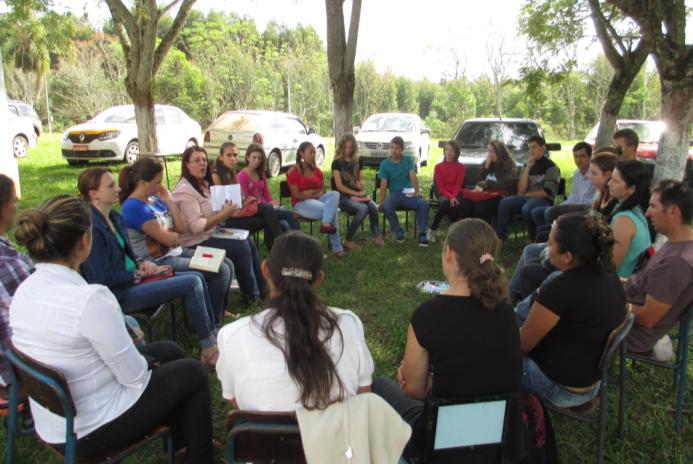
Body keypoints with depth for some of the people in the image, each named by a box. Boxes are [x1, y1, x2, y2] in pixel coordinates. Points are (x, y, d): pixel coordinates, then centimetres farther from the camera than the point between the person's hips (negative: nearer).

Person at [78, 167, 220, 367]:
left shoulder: (115, 217, 8)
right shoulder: (93, 227, -21)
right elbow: (105, 279, -20)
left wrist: (141, 263, 1)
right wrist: (141, 274, -12)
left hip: (132, 277, 10)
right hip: (119, 294, -9)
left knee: (198, 277, 1)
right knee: (192, 283, -17)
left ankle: (214, 338, 5)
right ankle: (209, 350, -4)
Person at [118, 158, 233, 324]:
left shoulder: (155, 199, 8)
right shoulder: (134, 208, -18)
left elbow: (182, 228, 5)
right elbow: (169, 239, -21)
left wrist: (169, 201, -2)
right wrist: (174, 234, 2)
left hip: (176, 252, 9)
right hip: (160, 262, -9)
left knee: (228, 264, 4)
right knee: (221, 271, -14)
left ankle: (220, 312, 21)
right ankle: (213, 324, 2)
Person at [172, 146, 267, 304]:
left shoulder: (203, 184, 11)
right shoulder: (185, 191, -20)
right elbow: (197, 227, -27)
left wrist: (225, 211, -1)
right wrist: (224, 214, -23)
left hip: (210, 234, 10)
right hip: (195, 243, -10)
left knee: (249, 241, 2)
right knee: (241, 247, -17)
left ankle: (261, 288, 12)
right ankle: (251, 295, -1)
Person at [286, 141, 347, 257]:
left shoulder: (316, 170, 11)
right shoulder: (293, 171, -8)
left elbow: (323, 190, 12)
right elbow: (297, 195, -12)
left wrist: (312, 192, -10)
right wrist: (316, 191, -8)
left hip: (317, 199, 6)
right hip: (301, 204, -6)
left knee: (335, 194, -26)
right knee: (333, 210, -27)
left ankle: (326, 224, -44)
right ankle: (337, 248, -21)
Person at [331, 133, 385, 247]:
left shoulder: (357, 162, 14)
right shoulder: (337, 163, -2)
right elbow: (339, 186, -9)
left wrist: (360, 184, -5)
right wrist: (357, 193, -16)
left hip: (357, 195, 5)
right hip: (343, 197, -5)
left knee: (373, 207, -26)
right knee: (363, 208, -32)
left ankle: (375, 235, -6)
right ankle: (348, 240, -21)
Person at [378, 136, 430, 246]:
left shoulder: (408, 160, 7)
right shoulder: (385, 164, 6)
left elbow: (413, 176, -8)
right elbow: (383, 184, -1)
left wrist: (417, 191, -25)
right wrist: (381, 202, -12)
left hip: (408, 193, 0)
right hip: (394, 194, 0)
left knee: (423, 203, -29)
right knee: (386, 206, -33)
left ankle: (422, 234, -16)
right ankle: (398, 232, -11)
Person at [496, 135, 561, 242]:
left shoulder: (551, 167, -3)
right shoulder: (527, 165, 14)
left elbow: (547, 193, -11)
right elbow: (521, 190, 2)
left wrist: (526, 195, -4)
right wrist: (528, 168, -5)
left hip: (544, 200, -5)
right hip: (527, 198, 5)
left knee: (527, 208, -37)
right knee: (504, 203, -22)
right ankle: (500, 239, -20)